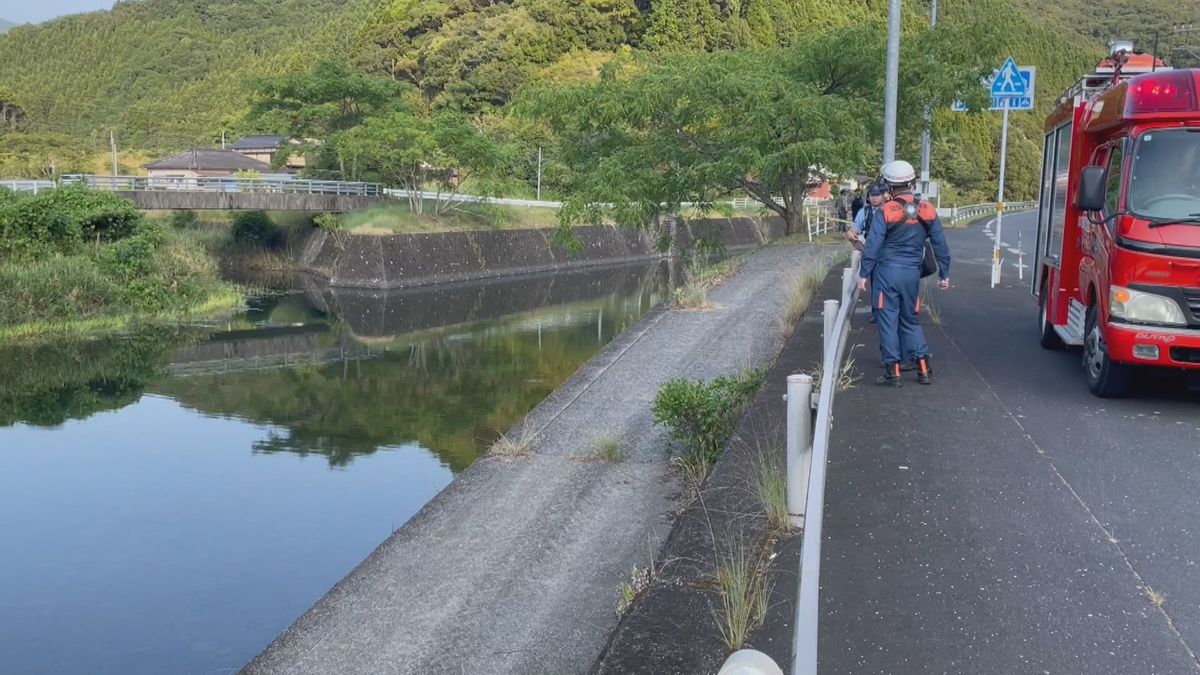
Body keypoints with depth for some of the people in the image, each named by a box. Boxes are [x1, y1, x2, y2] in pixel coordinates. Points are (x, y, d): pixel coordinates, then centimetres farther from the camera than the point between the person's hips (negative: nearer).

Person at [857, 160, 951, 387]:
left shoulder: (884, 212, -11)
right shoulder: (927, 210, 2)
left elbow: (872, 246, -12)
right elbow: (940, 245, 7)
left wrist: (863, 274, -6)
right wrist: (944, 274, 15)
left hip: (887, 272, -4)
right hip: (912, 273, 4)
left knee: (888, 321, 4)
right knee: (910, 320, 17)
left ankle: (893, 371, 6)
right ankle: (924, 369, 14)